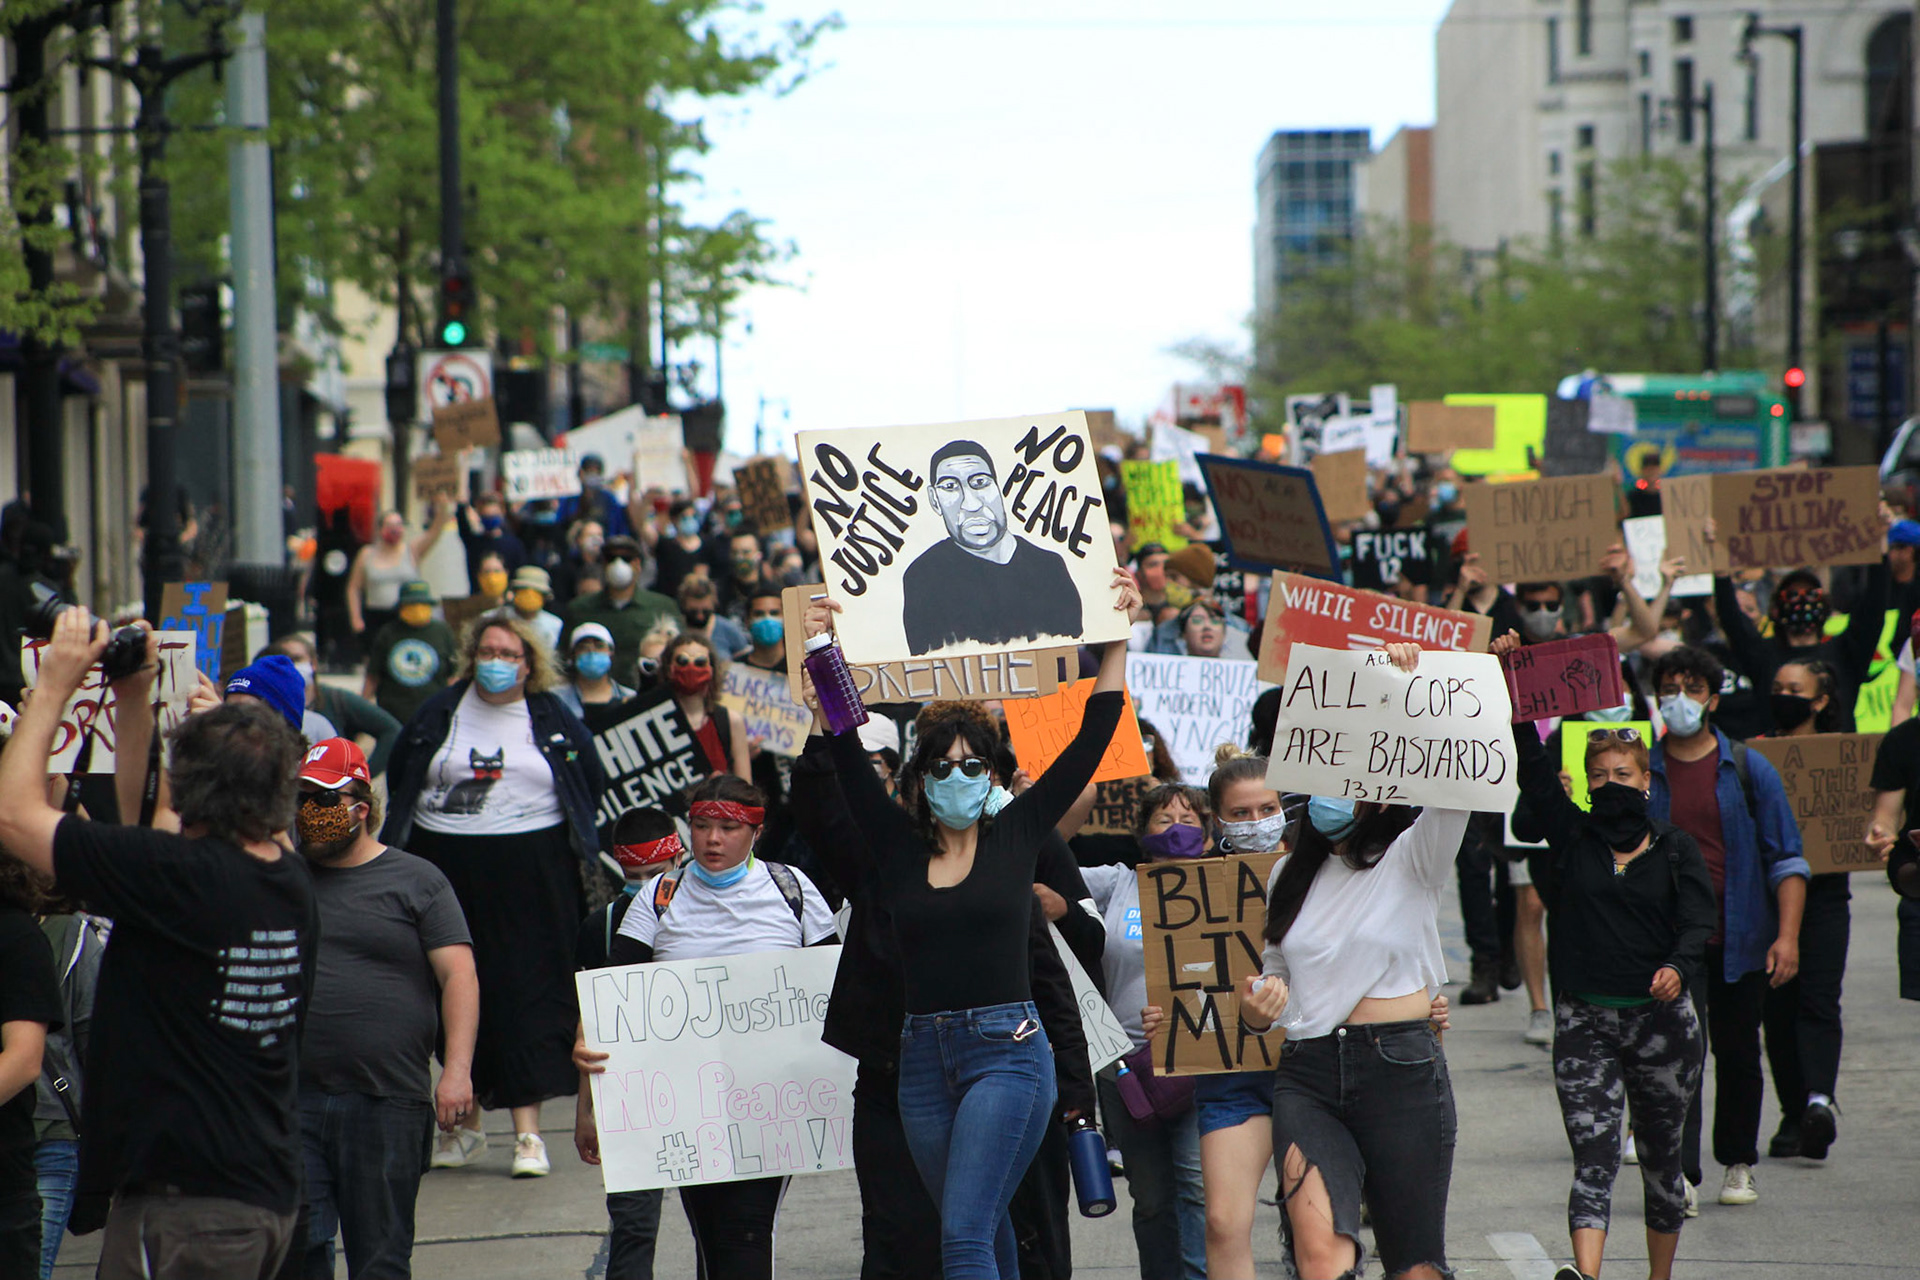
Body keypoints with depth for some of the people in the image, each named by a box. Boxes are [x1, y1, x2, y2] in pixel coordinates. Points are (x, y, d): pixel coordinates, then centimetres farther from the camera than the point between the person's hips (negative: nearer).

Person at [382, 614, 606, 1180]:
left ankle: (528, 1131, -8)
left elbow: (592, 783, 13)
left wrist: (574, 842, 6)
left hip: (535, 874, -2)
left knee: (529, 991, -7)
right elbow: (399, 782, 15)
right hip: (449, 872, 2)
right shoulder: (440, 714, 6)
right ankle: (466, 1125, 18)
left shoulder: (554, 718, 5)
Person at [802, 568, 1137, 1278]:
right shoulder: (898, 844, 9)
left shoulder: (1017, 832, 4)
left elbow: (1092, 738, 3)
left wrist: (1117, 639, -1)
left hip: (1007, 1048, -4)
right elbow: (847, 758, 2)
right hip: (923, 1055, 4)